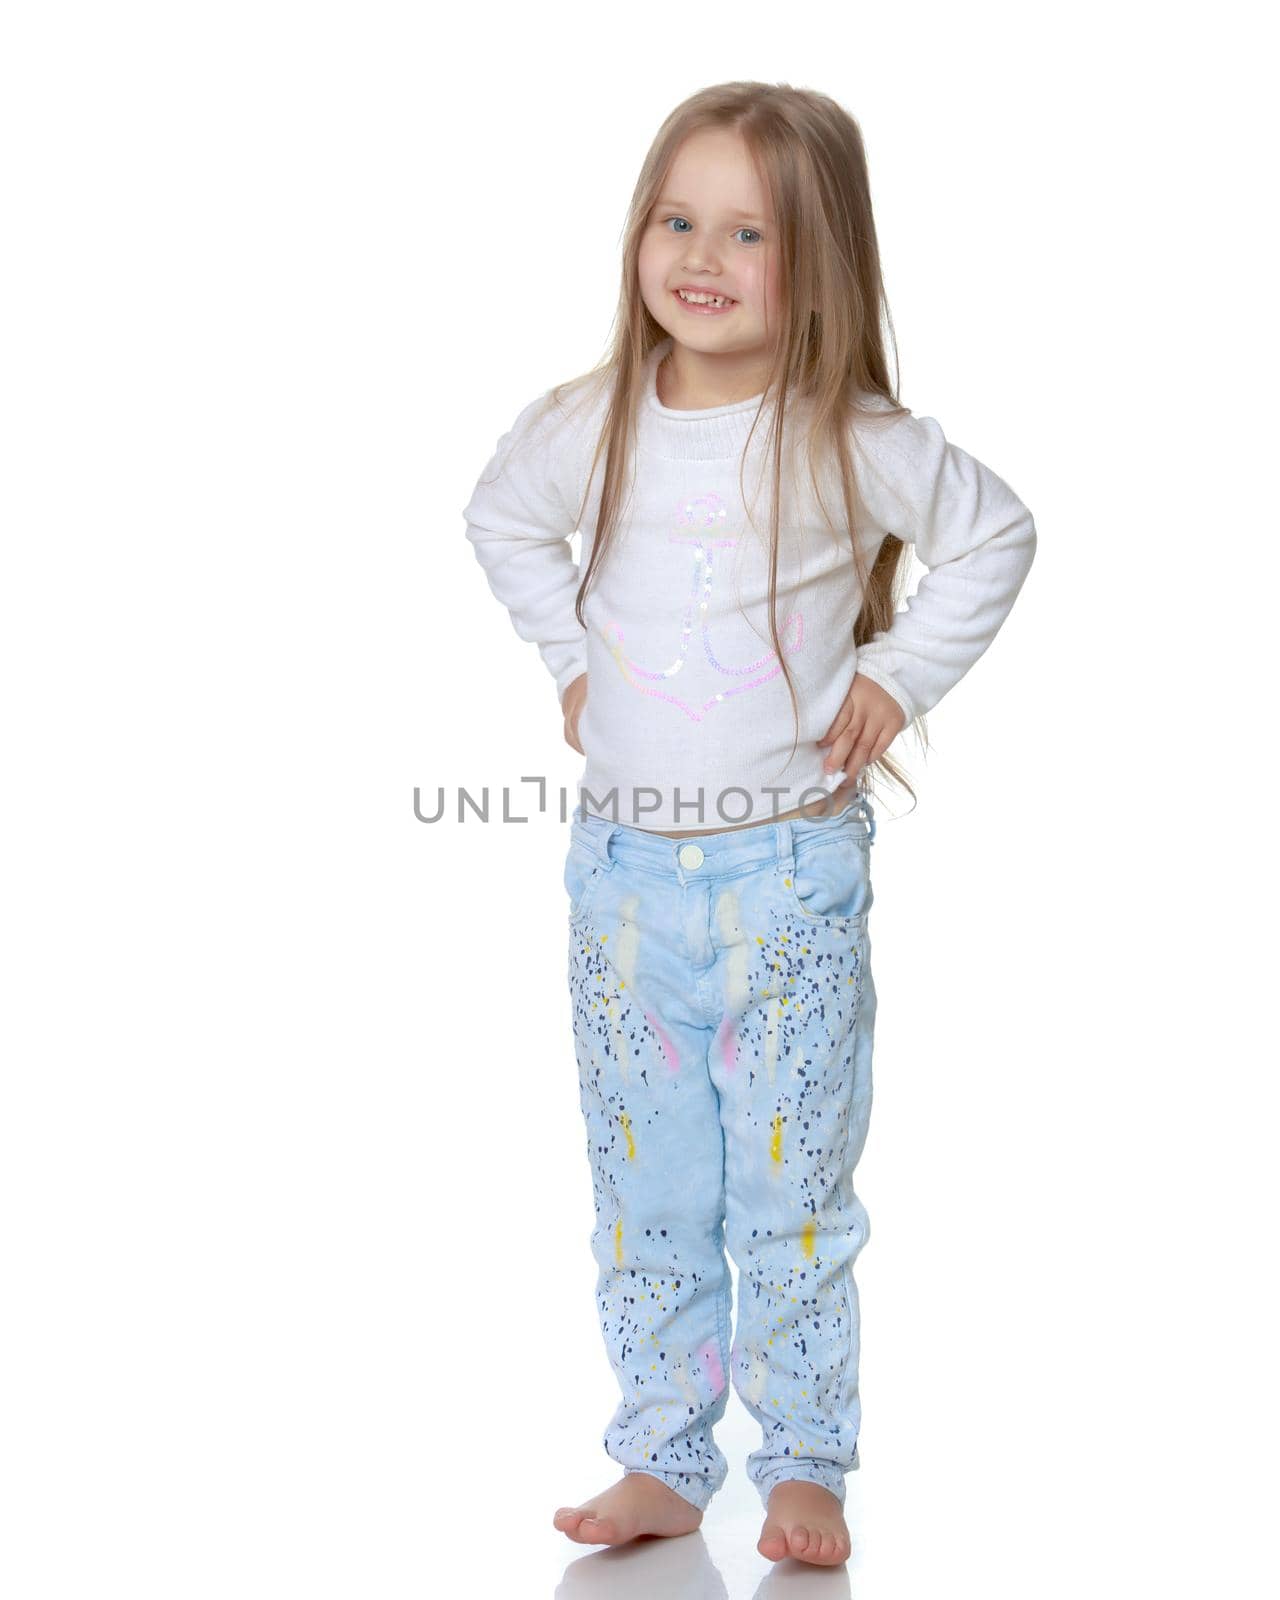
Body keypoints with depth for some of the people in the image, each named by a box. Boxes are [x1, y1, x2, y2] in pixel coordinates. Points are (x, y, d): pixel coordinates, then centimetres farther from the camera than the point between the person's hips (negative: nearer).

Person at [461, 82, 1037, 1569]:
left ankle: (803, 1465, 21)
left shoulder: (853, 442, -10)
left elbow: (995, 533, 3)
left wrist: (899, 674, -3)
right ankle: (662, 1461, 24)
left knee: (791, 1187, 5)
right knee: (642, 1186, 10)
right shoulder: (590, 428, -1)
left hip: (790, 870, -3)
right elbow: (499, 517, 20)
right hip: (624, 862, 3)